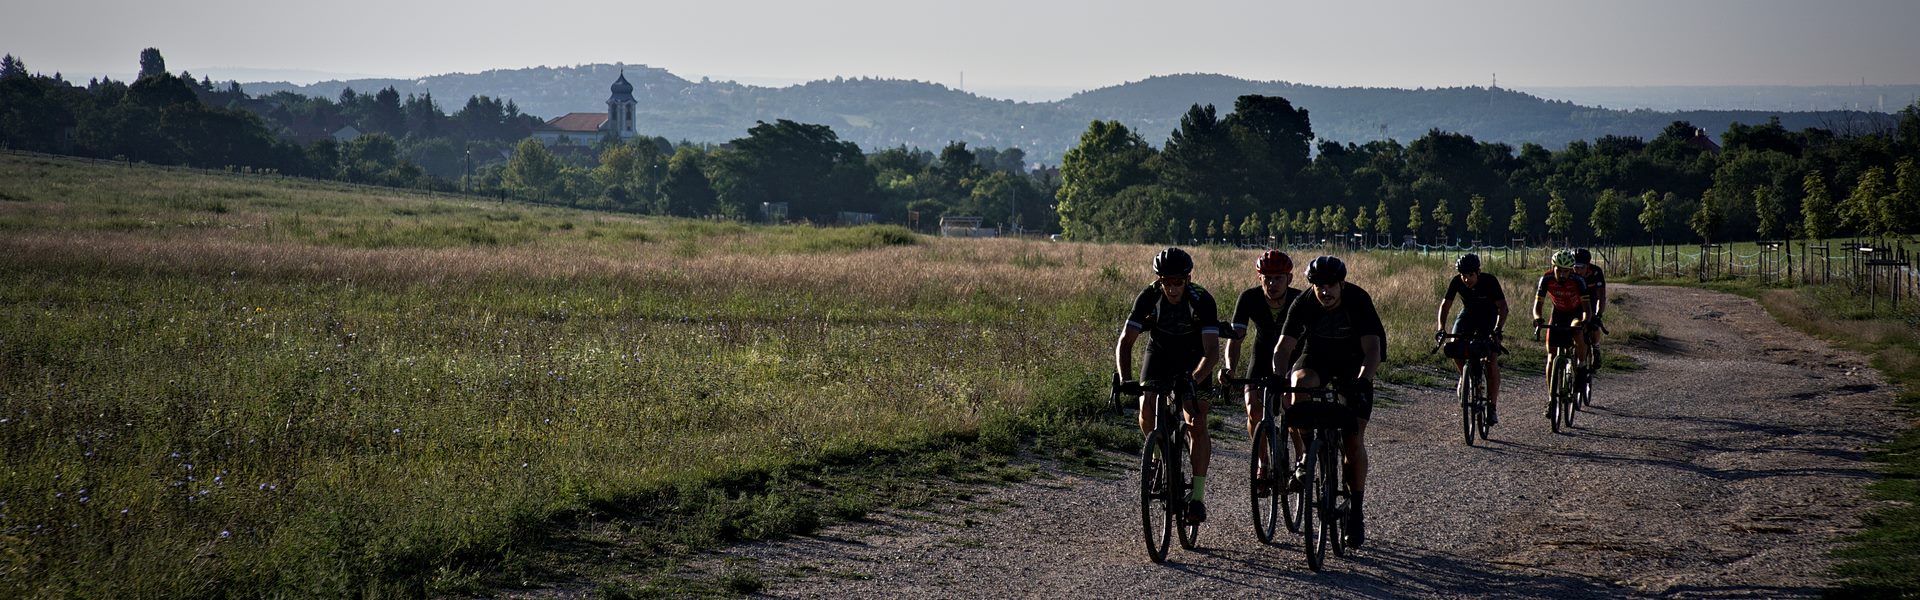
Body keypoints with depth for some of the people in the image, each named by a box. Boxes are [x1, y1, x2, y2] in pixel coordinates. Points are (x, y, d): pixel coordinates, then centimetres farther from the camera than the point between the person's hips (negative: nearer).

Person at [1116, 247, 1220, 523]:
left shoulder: (1202, 300, -30)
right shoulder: (1149, 298, -26)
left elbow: (1211, 350, -35)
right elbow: (1125, 341, -28)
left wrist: (1193, 379, -52)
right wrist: (1125, 379, -44)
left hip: (1193, 359, -2)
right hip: (1159, 353, 2)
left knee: (1198, 424, -14)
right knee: (1146, 411, -21)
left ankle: (1198, 495, -6)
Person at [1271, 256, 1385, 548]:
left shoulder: (1358, 301, -24)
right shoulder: (1303, 305, -20)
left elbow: (1373, 349, -32)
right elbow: (1282, 348, -25)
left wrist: (1361, 382, -49)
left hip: (1353, 365, -1)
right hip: (1316, 359, 1)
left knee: (1354, 441, -10)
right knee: (1300, 383, -36)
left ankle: (1356, 510, 4)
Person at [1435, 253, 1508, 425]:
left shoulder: (1489, 281, -28)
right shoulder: (1457, 282, -22)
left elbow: (1502, 307, -31)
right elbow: (1445, 305, -22)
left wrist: (1498, 329, -46)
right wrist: (1441, 327, -38)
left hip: (1489, 317, -3)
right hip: (1468, 314, 3)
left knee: (1492, 360, -16)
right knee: (1455, 348, -23)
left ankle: (1492, 407, -9)